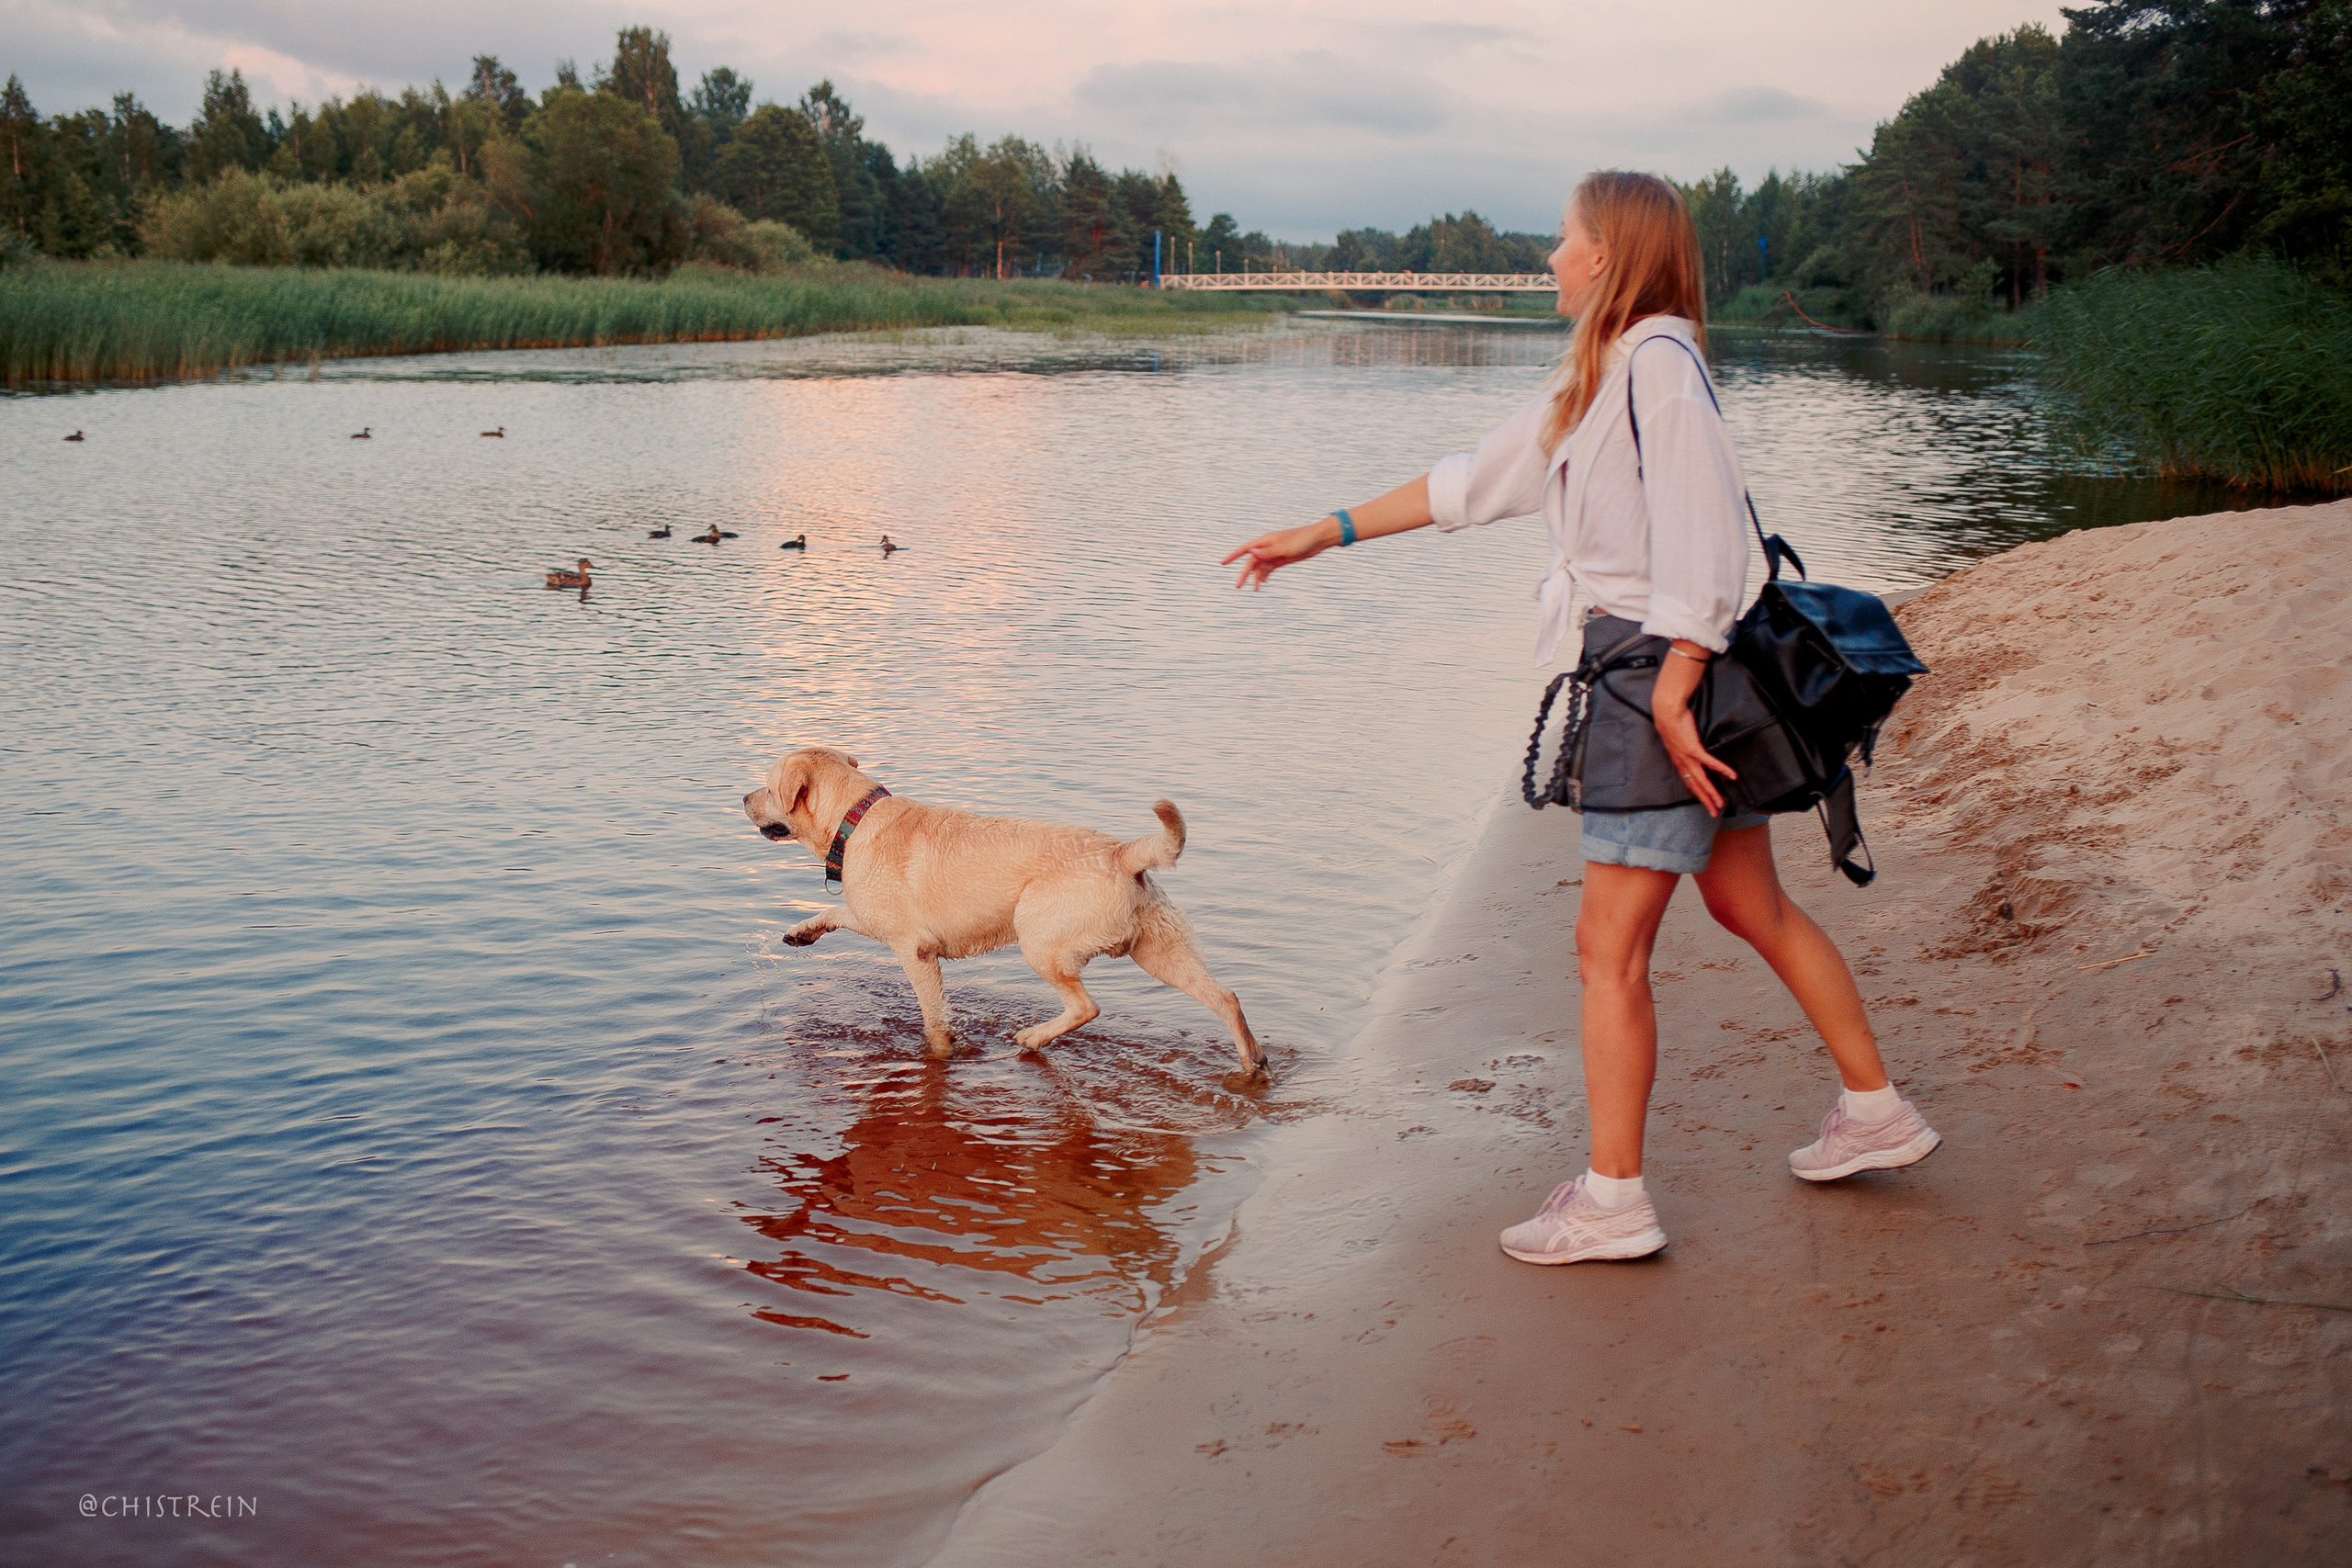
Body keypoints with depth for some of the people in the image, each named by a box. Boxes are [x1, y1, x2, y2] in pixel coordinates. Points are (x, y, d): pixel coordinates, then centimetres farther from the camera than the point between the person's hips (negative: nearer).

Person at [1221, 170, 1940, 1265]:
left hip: (1677, 674, -10)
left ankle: (1612, 1198, 4)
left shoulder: (1658, 362, -15)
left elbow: (1700, 537, -21)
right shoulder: (1594, 379, 14)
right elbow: (1474, 480, 19)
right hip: (1659, 677, 10)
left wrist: (1670, 690, -23)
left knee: (1608, 943, -5)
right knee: (1748, 903, 19)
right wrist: (1320, 536, 20)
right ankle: (1876, 1111, 31)